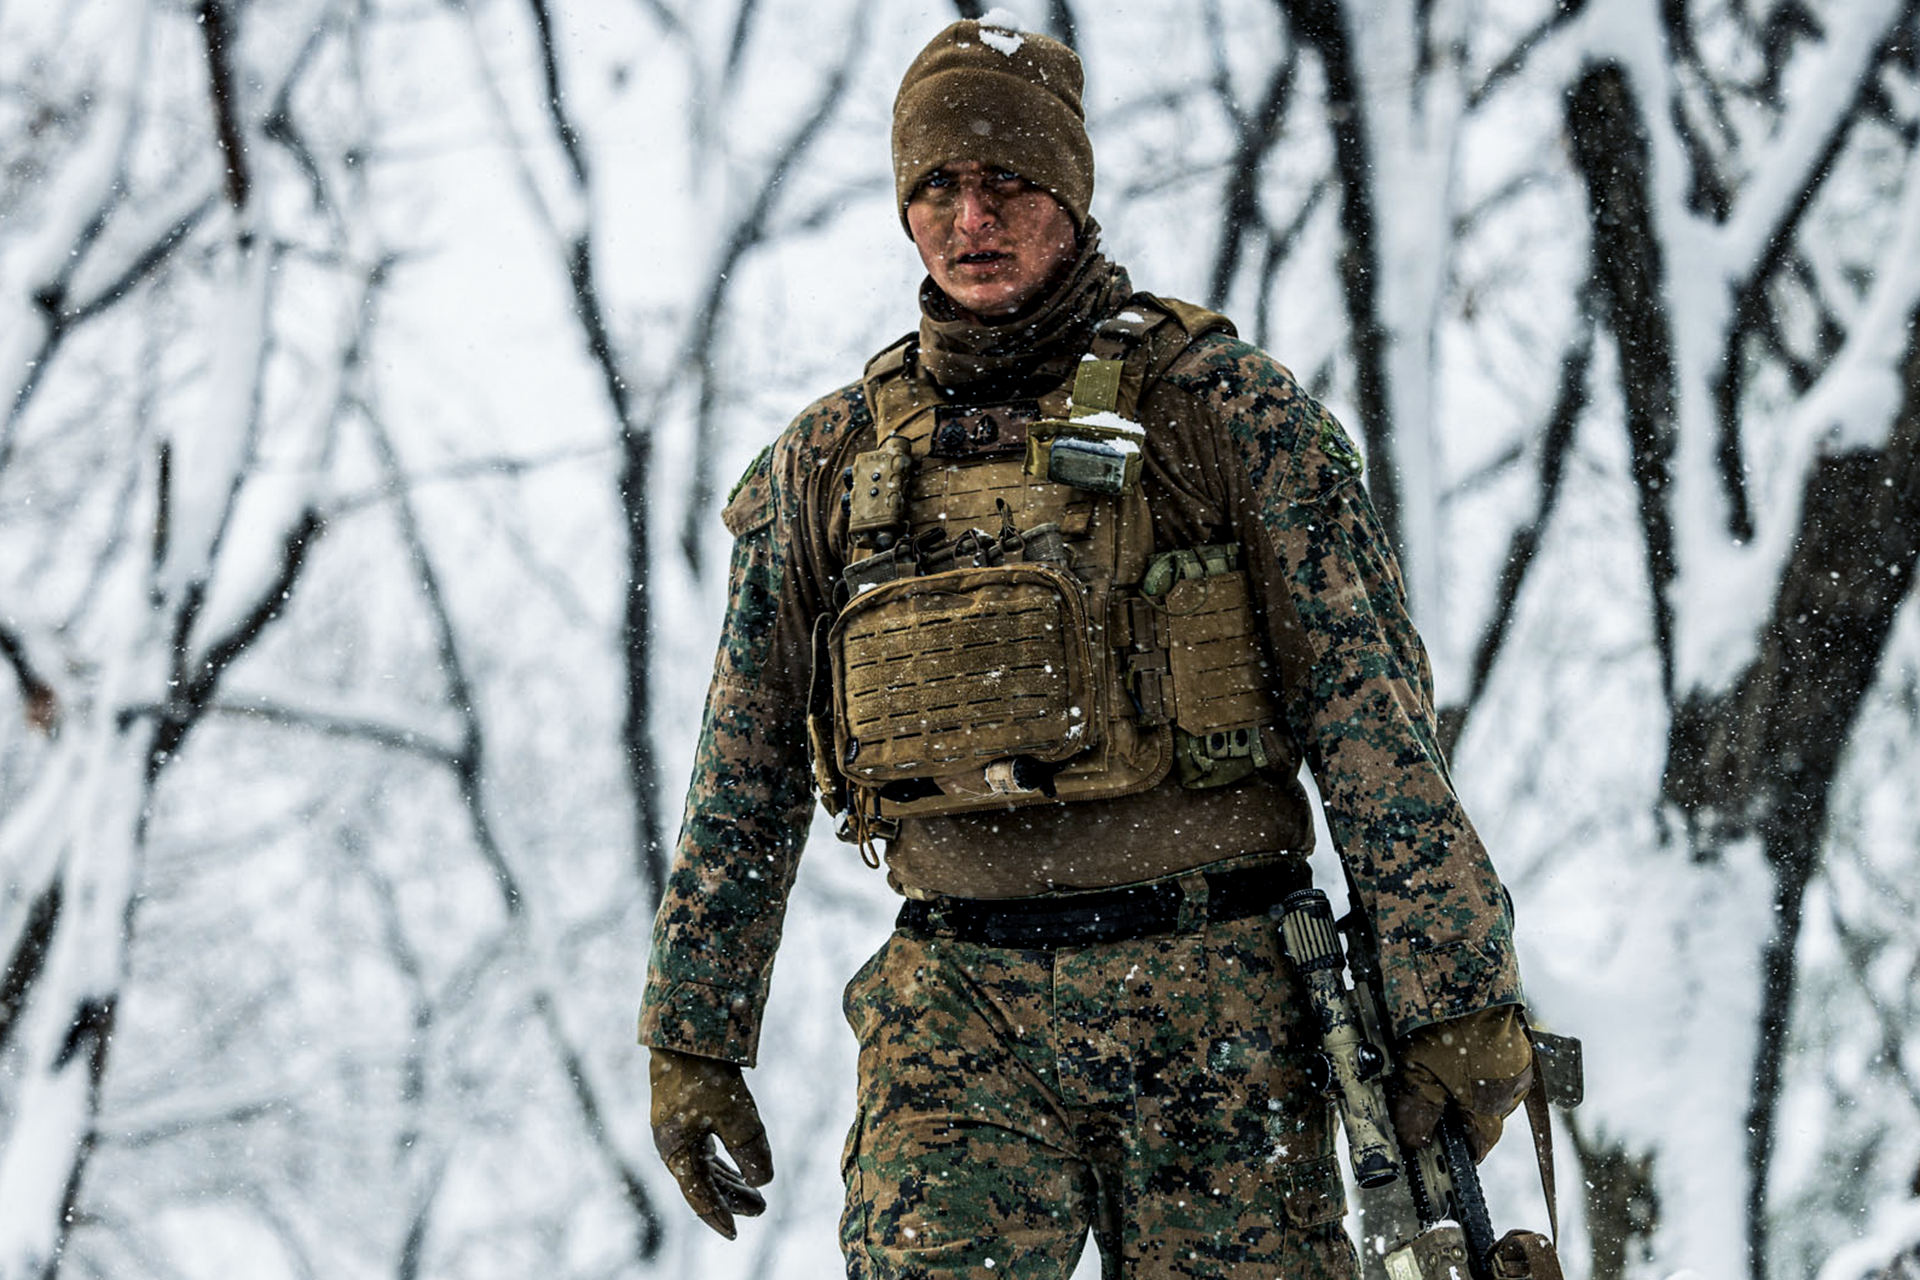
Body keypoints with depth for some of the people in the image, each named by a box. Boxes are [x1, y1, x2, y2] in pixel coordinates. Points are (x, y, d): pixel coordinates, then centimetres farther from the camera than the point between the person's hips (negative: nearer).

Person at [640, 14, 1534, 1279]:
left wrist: (1458, 996, -8)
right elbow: (746, 776, 17)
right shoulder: (826, 465, 11)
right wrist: (693, 1037, 15)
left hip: (1215, 995, -2)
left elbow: (1374, 713, -3)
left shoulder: (1229, 408, 1)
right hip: (959, 1010, 2)